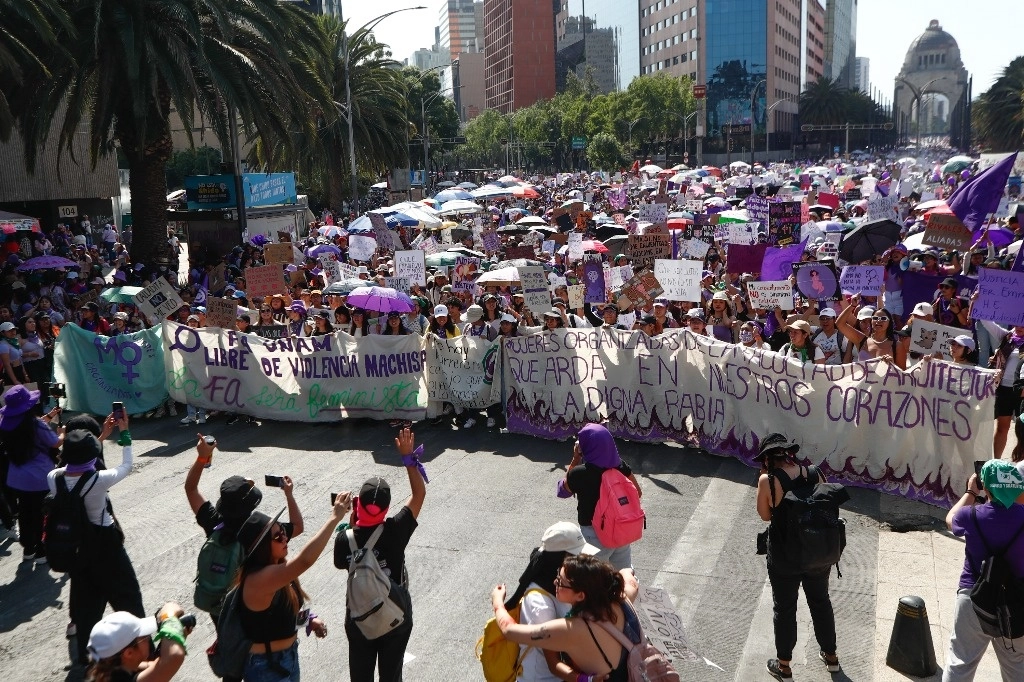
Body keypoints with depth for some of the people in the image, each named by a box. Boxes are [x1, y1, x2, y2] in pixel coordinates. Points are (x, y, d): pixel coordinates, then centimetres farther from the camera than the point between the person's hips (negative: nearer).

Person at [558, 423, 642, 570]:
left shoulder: (579, 473, -21)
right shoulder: (620, 465, -8)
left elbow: (563, 489, -1)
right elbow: (638, 492, 3)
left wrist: (575, 459, -4)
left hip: (594, 533, -5)